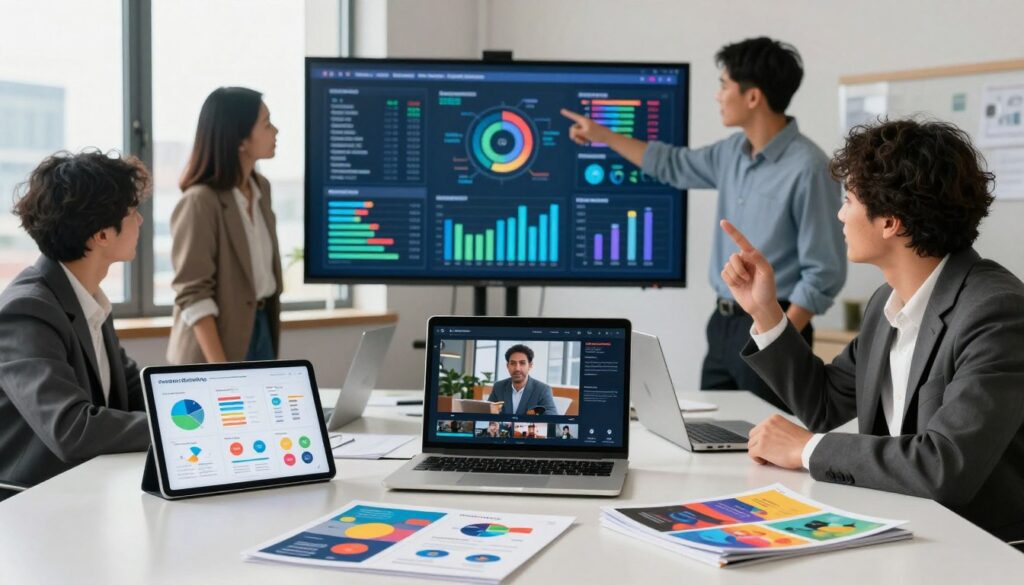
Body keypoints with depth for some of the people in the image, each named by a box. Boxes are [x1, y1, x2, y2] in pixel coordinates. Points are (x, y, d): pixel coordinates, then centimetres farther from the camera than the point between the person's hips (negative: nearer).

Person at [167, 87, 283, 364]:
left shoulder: (260, 188, 5)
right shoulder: (200, 202, -18)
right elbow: (193, 296, -19)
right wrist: (220, 371, -23)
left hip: (261, 328, 7)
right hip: (219, 338, -7)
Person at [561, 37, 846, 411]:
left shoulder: (807, 168, -18)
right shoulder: (734, 151, 6)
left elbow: (823, 274, -18)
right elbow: (675, 166, 26)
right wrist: (602, 135, 27)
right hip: (723, 323, 8)